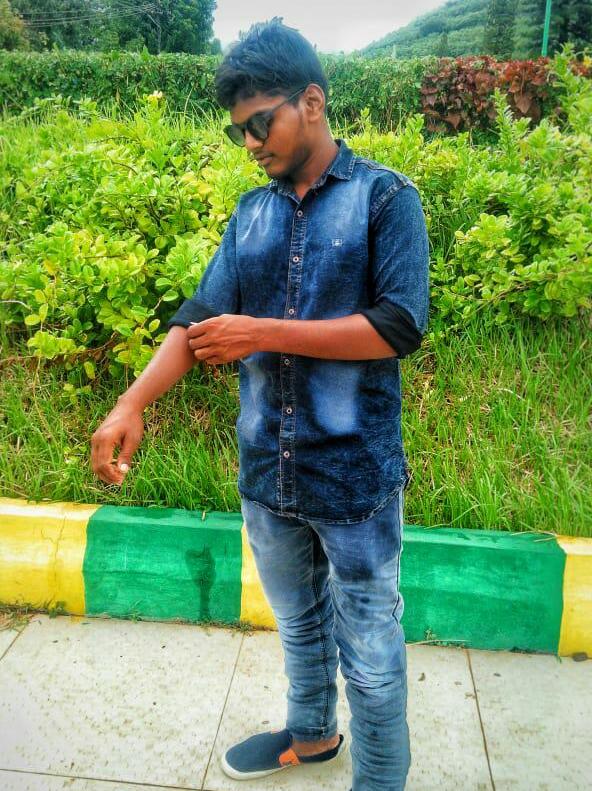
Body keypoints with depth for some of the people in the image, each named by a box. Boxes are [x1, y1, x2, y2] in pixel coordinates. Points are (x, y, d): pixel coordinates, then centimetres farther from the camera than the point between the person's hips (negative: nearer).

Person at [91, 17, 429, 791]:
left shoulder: (385, 196, -6)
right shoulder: (251, 215, 8)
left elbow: (401, 325, -16)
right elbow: (200, 315, 3)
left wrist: (265, 333, -19)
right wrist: (133, 402, -11)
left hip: (355, 475, -5)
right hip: (266, 473, 5)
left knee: (369, 655, 9)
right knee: (299, 625, 25)